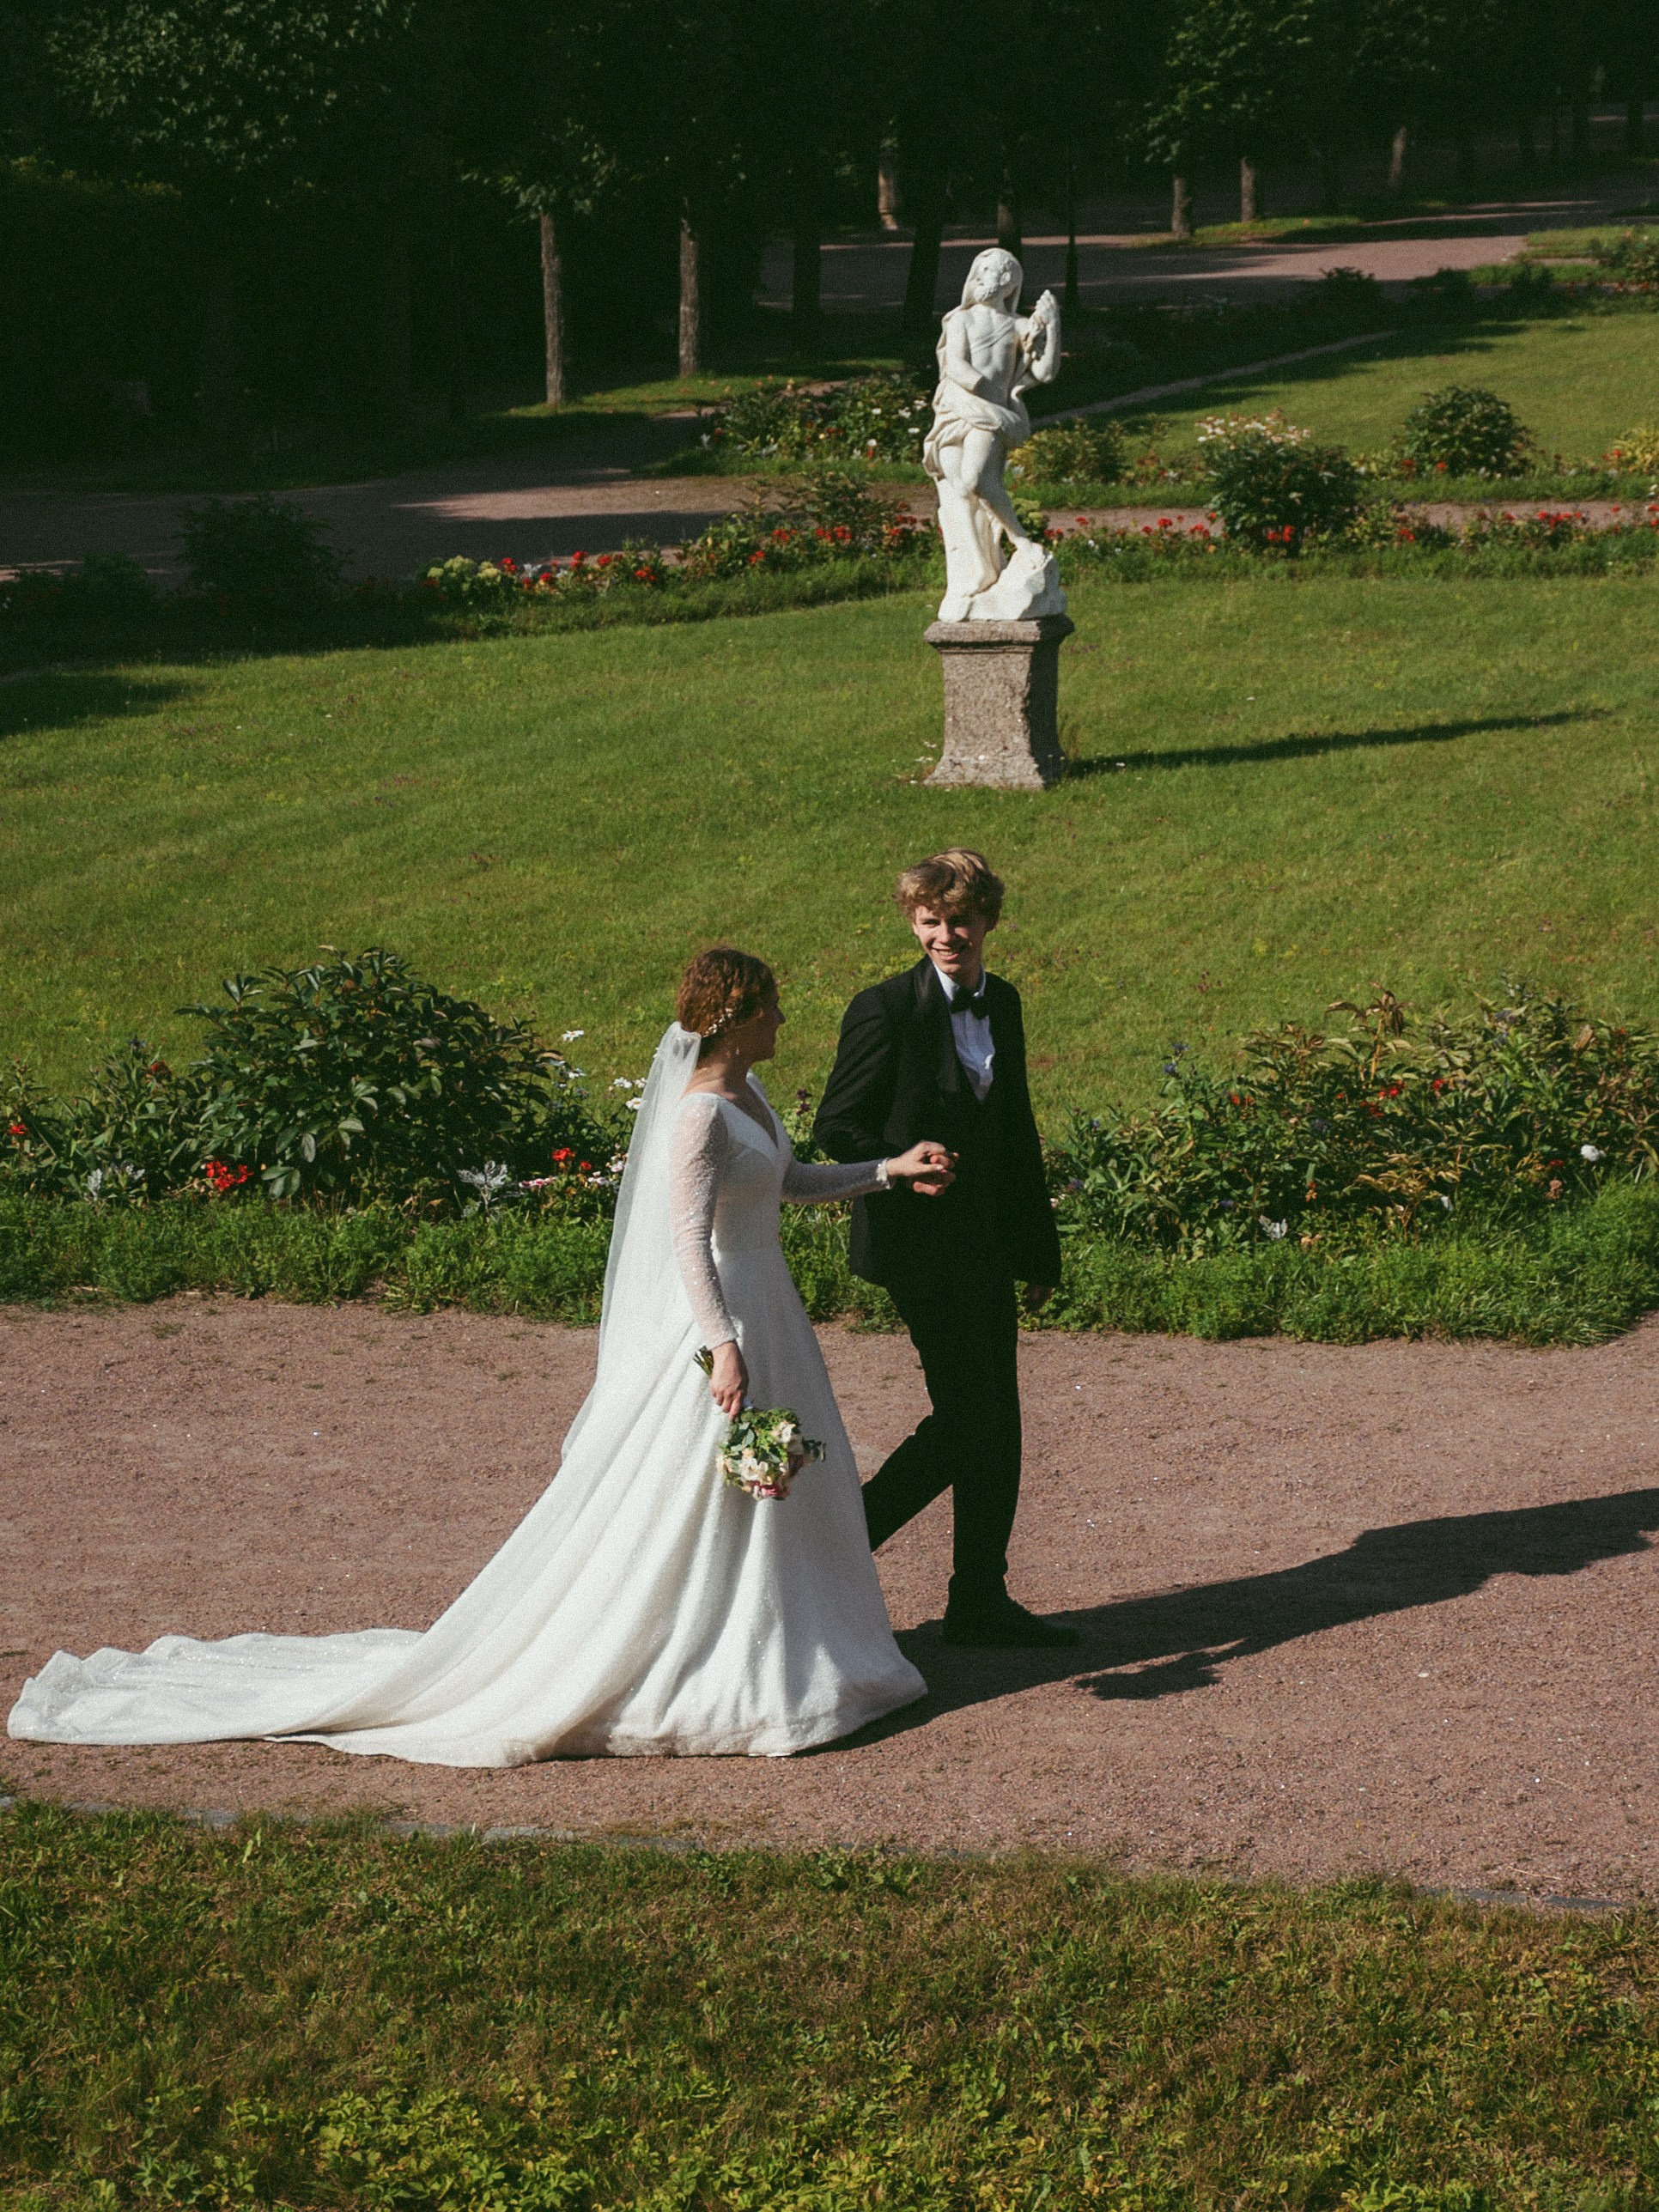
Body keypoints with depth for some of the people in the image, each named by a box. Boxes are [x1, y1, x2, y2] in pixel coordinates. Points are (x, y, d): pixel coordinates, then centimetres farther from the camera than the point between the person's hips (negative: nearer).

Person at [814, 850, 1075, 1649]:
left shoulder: (1002, 1003, 10)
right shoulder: (886, 1009, -12)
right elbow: (837, 1127, -9)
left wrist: (1038, 1245, 18)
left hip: (987, 1245, 8)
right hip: (923, 1246, -7)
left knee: (994, 1424, 10)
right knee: (969, 1420, -7)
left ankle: (981, 1603, 18)